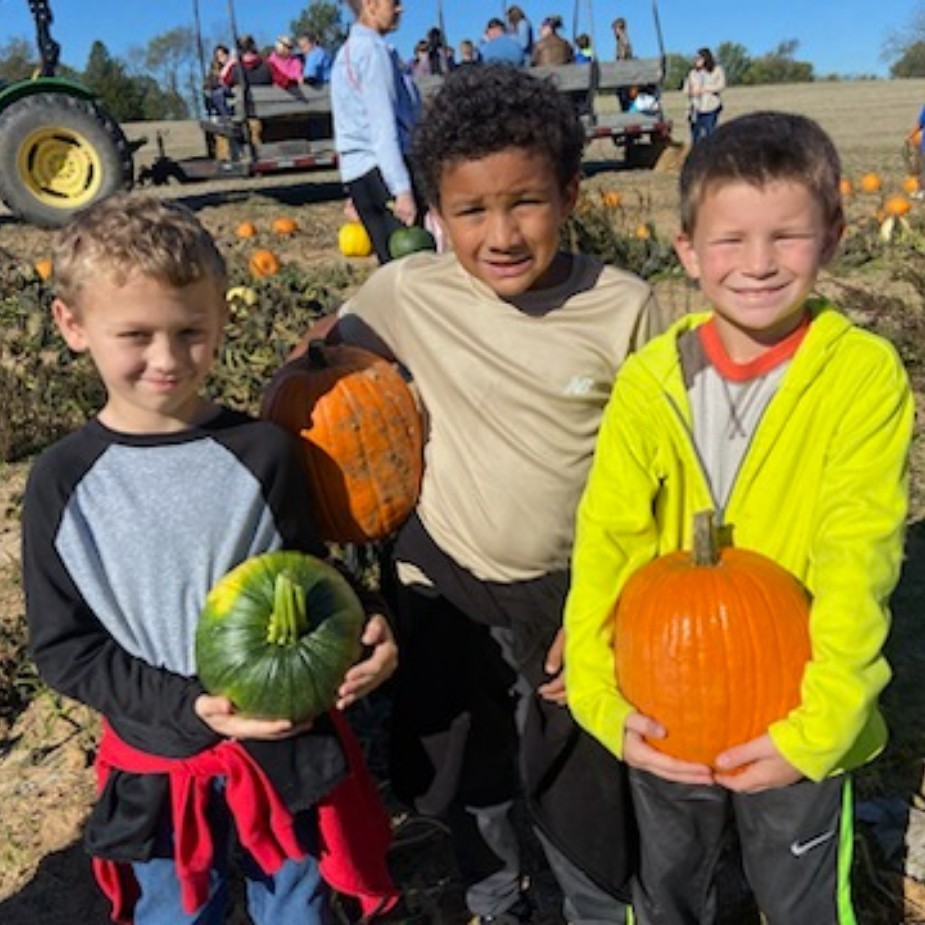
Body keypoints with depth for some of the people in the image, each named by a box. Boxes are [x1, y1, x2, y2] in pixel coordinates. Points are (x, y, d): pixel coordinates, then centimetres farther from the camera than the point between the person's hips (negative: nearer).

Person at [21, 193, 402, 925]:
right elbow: (62, 646, -8)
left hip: (286, 744, 0)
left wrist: (359, 634, -22)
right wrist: (190, 705, -20)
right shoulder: (64, 482, -12)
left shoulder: (264, 453, -13)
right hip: (154, 759, 1)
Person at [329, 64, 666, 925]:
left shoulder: (624, 308, -16)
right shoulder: (408, 291, -13)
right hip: (444, 586, 2)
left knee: (587, 796, 15)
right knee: (465, 781, 24)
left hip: (573, 593, -2)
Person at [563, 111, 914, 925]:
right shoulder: (649, 380, -9)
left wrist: (814, 725, -23)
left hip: (796, 726, -1)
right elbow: (606, 544, -9)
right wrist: (600, 698, -17)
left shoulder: (865, 374, -14)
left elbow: (855, 565, -18)